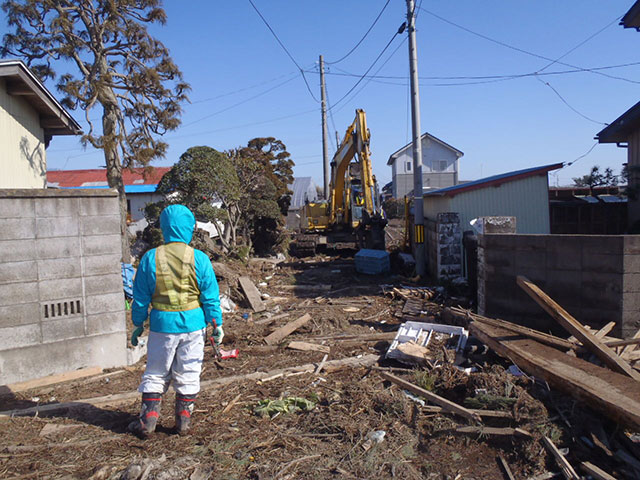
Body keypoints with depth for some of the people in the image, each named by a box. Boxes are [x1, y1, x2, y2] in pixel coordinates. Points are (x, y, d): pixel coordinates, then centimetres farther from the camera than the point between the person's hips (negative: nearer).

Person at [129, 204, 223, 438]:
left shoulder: (151, 258, -5)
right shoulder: (199, 258, -7)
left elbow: (141, 296, 2)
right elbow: (210, 295, -4)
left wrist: (138, 324, 13)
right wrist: (216, 323, 5)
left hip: (162, 324, 0)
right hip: (193, 323, 0)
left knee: (155, 374, 16)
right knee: (188, 375, 13)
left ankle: (148, 421, 21)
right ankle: (183, 421, 22)